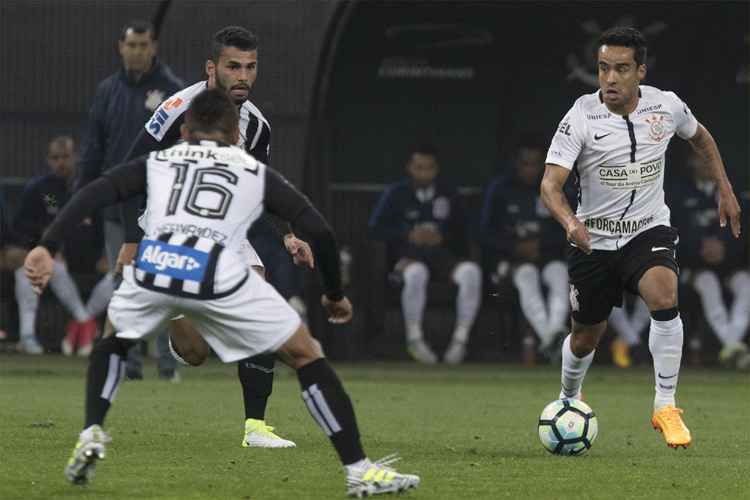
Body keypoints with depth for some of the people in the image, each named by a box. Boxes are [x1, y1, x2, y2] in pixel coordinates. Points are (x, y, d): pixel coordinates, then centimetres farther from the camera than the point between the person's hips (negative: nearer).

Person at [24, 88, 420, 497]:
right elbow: (319, 231, 19)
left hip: (151, 272, 1)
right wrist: (334, 295, 32)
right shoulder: (256, 172, 28)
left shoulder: (158, 162, 30)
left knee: (112, 342, 35)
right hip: (219, 279, -1)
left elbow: (92, 196, 13)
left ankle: (91, 436, 15)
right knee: (307, 356, 17)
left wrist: (47, 247, 4)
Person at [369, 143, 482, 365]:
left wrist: (442, 237, -6)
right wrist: (408, 236, -9)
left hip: (443, 253, 2)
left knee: (470, 271, -31)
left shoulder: (449, 195, 15)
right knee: (416, 272, -41)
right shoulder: (396, 194, 9)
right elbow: (375, 229, 3)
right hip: (407, 255, -2)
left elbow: (462, 233, 15)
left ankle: (460, 338, -26)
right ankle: (414, 338, -26)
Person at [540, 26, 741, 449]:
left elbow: (700, 137, 16)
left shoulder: (666, 106, -8)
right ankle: (569, 399, 45)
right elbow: (551, 183, -24)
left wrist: (725, 190, 12)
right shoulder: (581, 117, -17)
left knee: (664, 298, -30)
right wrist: (570, 222, -43)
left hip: (650, 231, 0)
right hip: (594, 239, 0)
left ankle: (666, 406, -20)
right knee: (586, 337, 11)